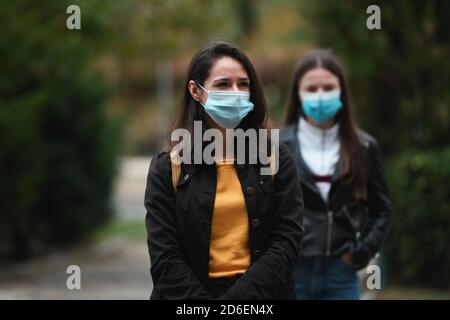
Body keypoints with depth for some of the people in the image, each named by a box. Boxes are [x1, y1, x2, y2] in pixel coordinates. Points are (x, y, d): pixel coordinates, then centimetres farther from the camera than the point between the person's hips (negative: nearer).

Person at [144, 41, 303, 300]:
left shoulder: (277, 159, 8)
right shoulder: (167, 168, 6)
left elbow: (288, 243, 0)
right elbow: (165, 259, 0)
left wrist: (236, 298, -10)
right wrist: (204, 299, -13)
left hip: (261, 293, 1)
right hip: (193, 292, 0)